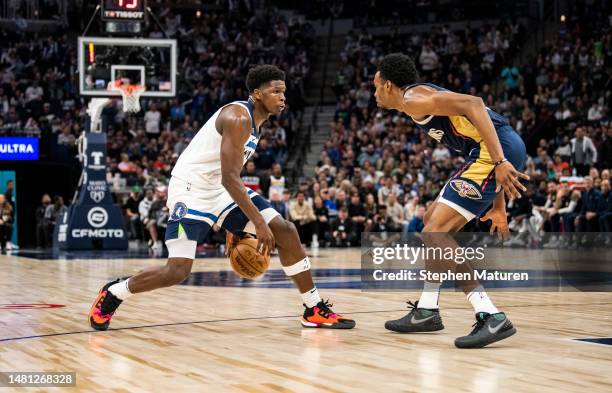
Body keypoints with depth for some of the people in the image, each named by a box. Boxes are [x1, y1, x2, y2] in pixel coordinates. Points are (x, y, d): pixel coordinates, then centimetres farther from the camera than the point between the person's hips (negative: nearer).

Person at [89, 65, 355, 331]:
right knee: (177, 271, -17)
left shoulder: (254, 121, 12)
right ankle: (112, 294, 9)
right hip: (191, 189, -9)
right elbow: (229, 178, -25)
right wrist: (259, 223, -26)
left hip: (222, 190, 9)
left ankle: (314, 310, 6)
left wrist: (233, 226, 19)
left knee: (286, 231, -2)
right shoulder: (238, 117, -19)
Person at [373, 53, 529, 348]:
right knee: (433, 221, 21)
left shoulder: (413, 98, -3)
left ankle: (492, 318, -18)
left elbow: (473, 104, -18)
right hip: (502, 152, 10)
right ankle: (426, 310, 25)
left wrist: (500, 162, -27)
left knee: (435, 232, -11)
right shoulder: (426, 102, 28)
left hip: (498, 149, -10)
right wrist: (498, 207, 27)